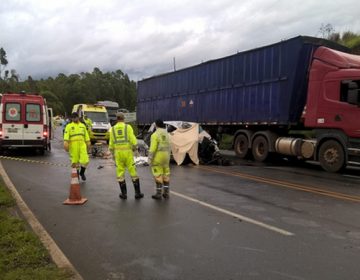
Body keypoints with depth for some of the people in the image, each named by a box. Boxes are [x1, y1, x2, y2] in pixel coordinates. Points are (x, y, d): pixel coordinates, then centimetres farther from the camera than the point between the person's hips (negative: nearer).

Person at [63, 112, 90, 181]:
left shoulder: (82, 125, 18)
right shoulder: (69, 126, 5)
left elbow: (86, 135, 21)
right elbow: (66, 135, -8)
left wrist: (88, 143, 15)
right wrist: (65, 144, -20)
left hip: (82, 145, 2)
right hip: (73, 145, -2)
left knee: (85, 160, -7)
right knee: (75, 161, 2)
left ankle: (82, 173, 17)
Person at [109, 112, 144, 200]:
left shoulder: (113, 129, 5)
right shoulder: (128, 127, -4)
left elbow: (111, 143, 8)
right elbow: (133, 139, -12)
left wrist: (112, 153, 19)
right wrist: (135, 148, 4)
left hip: (118, 153, 2)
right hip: (128, 152, -2)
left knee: (120, 173, 10)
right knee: (133, 172, 3)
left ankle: (124, 193, 11)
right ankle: (137, 193, 5)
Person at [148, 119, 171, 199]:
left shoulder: (155, 135, -14)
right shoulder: (166, 134, 8)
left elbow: (153, 148, -19)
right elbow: (168, 147, 10)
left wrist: (150, 158, -14)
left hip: (157, 156, -7)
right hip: (166, 156, 7)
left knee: (158, 175, -2)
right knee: (166, 174, 11)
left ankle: (159, 194, 2)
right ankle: (166, 193, 15)